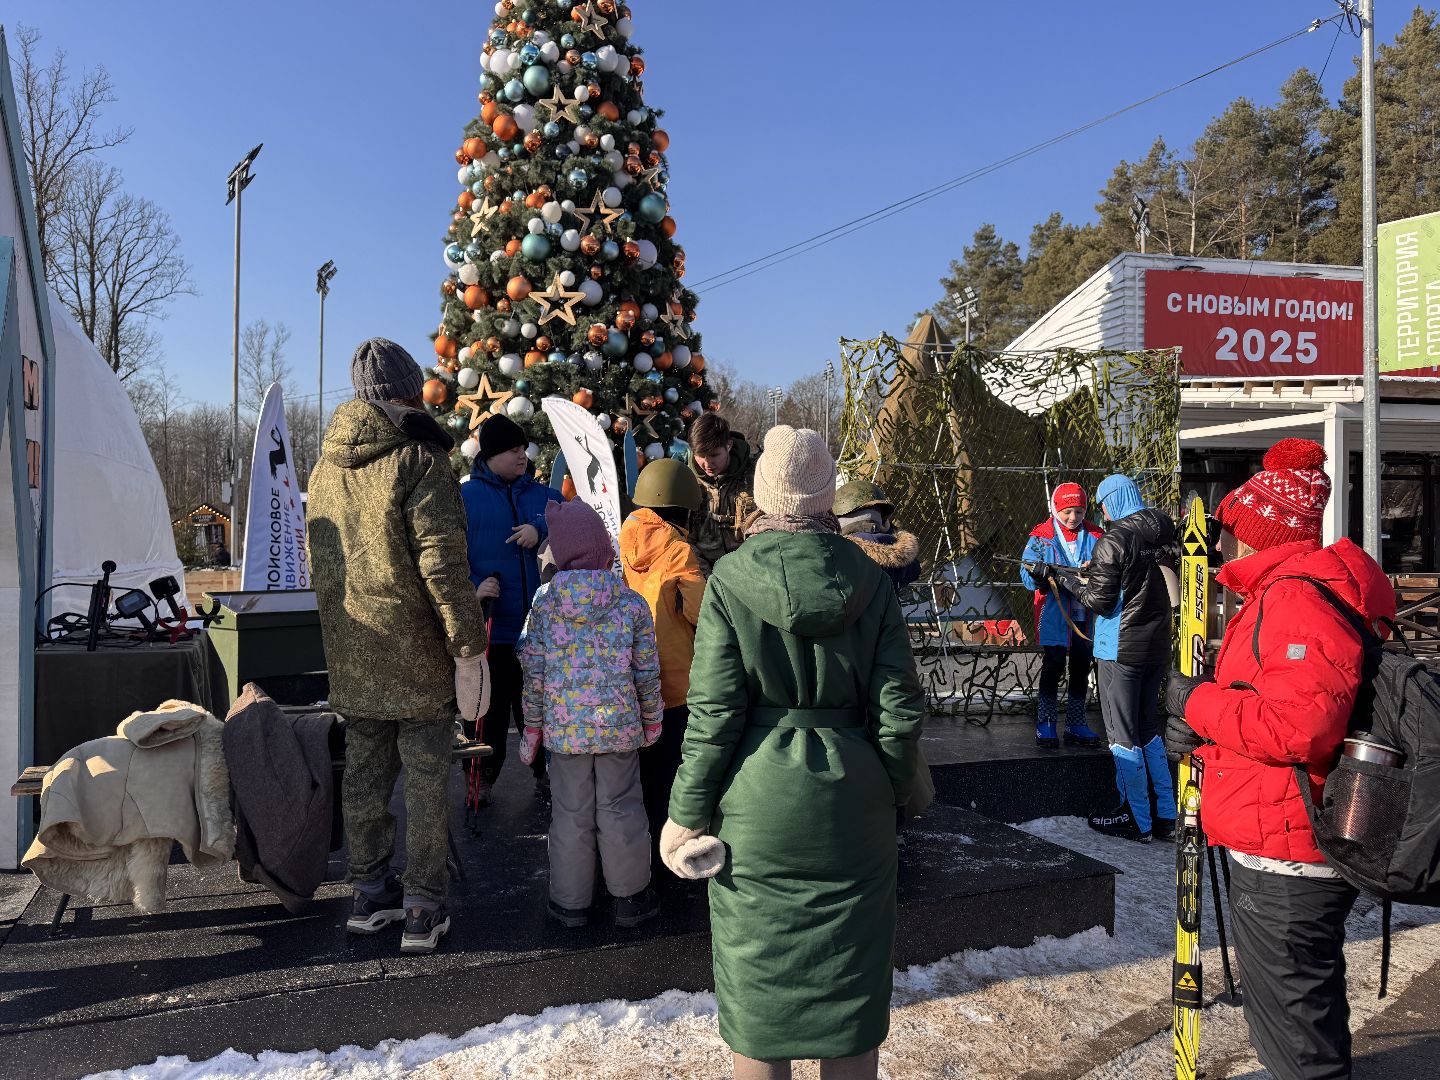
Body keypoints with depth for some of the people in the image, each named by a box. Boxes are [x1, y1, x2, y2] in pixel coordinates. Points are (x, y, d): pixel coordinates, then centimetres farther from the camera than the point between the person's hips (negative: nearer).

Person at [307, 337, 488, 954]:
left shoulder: (326, 466, 10)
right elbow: (442, 563, -18)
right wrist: (468, 647, -14)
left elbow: (317, 562, 18)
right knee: (427, 781, 4)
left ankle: (369, 893, 27)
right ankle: (423, 911, 11)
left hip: (351, 659, 7)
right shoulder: (419, 459, -13)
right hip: (418, 656, -6)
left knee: (363, 775, 15)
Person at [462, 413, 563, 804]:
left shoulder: (544, 495, 9)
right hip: (489, 626, -2)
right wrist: (471, 588, -18)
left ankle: (545, 771, 29)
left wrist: (541, 532, -15)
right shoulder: (464, 497, 0)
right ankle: (482, 779, 23)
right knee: (488, 706, 8)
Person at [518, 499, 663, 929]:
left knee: (571, 814, 11)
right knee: (621, 810, 12)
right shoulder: (632, 603, -6)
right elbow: (647, 671, -1)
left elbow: (533, 673, -2)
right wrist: (651, 718, 14)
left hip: (564, 728, 0)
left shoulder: (544, 603, -5)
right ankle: (630, 899, 25)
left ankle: (571, 902, 23)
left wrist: (533, 725, 9)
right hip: (619, 725, 0)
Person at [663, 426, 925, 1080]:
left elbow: (714, 714, -10)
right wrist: (892, 793, 11)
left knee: (756, 983, 14)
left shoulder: (731, 579, -9)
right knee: (849, 980, 17)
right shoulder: (869, 580, -3)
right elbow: (900, 707, -3)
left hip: (759, 805, -2)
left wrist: (688, 813, -2)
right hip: (854, 801, 2)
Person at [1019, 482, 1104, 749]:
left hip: (1085, 615, 3)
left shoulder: (1095, 537, 7)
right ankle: (1046, 725, 5)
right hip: (1053, 615, -3)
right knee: (1053, 667, -4)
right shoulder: (1041, 536, 1)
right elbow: (1028, 577, -4)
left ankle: (1076, 725, 21)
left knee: (1081, 670, 10)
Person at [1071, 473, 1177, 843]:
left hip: (1121, 650, -7)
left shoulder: (1113, 541, -17)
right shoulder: (1165, 532, 5)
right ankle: (1166, 816, 22)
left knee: (1123, 736, 4)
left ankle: (1137, 820, 11)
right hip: (1158, 647, 7)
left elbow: (1100, 601, -16)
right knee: (1149, 729, 19)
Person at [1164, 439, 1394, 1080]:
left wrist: (1199, 702, -18)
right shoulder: (1279, 595, 15)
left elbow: (1303, 726, -32)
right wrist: (1202, 736, 6)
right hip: (1283, 858, 11)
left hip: (1284, 872, -11)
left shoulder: (1296, 598, -19)